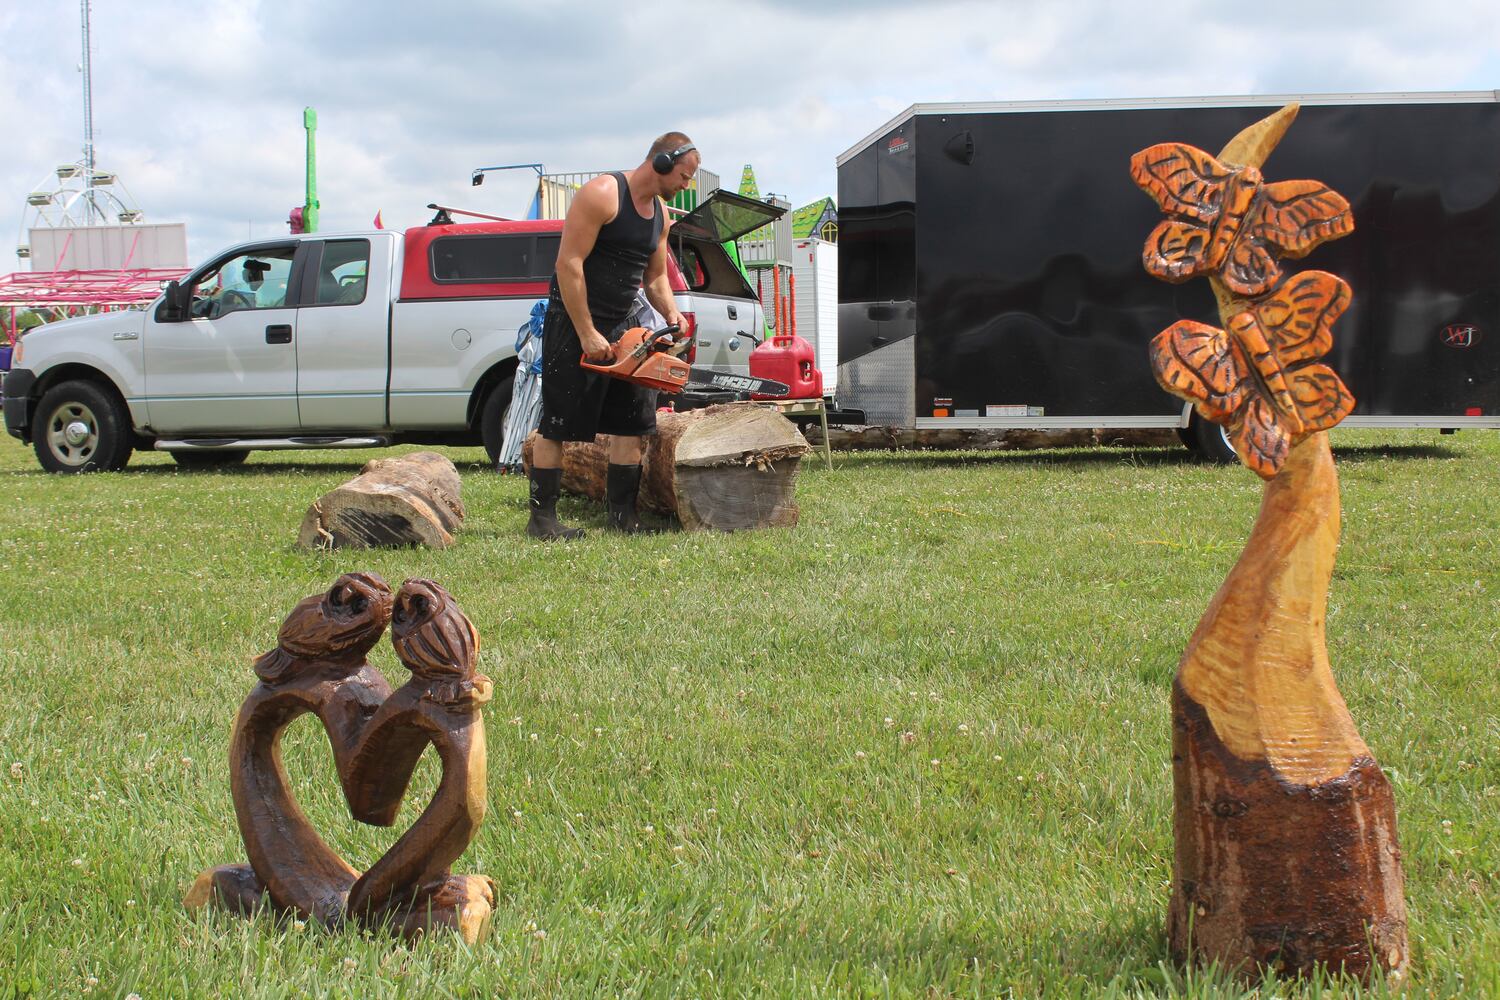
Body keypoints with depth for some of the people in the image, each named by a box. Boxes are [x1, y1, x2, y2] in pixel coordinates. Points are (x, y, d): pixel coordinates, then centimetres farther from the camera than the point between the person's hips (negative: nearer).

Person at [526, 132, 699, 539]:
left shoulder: (659, 213, 11)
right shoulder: (602, 195, -16)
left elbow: (655, 276, 20)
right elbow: (568, 264, -20)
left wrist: (670, 311, -2)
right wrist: (587, 334, -22)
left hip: (621, 326, 9)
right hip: (574, 323, -9)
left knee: (633, 421, 5)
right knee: (558, 425, -5)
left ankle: (622, 515, 10)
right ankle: (542, 518, 0)